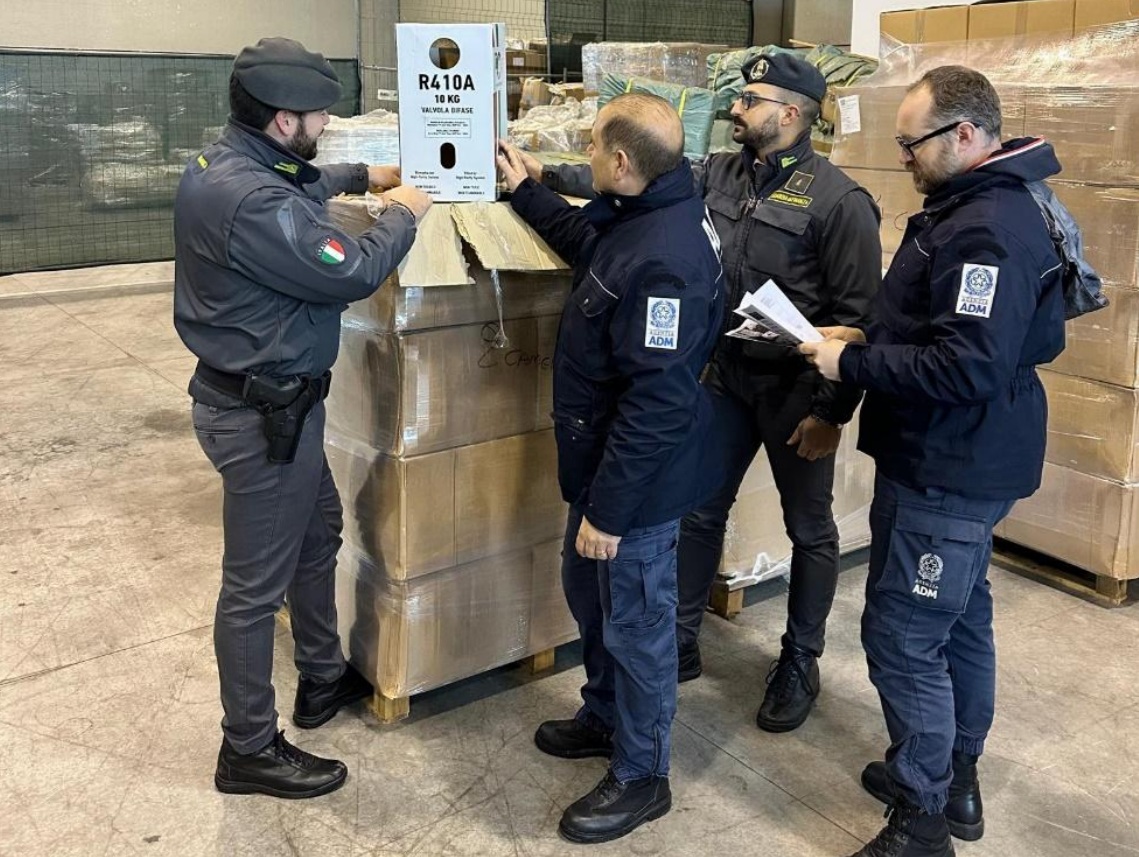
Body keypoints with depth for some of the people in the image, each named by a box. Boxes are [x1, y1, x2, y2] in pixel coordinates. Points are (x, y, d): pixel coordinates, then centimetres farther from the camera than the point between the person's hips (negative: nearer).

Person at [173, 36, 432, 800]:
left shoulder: (229, 163, 5)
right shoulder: (249, 200, -29)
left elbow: (297, 186, 29)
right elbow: (351, 274, -23)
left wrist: (362, 176, 23)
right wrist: (403, 215, -6)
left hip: (272, 399, 11)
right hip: (262, 414, -11)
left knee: (318, 535, 24)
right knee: (258, 581, 2)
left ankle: (324, 679, 43)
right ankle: (250, 751, 20)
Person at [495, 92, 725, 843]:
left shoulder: (664, 260, -31)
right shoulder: (639, 217, 2)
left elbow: (657, 403, -30)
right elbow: (587, 241, 28)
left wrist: (608, 508, -24)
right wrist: (525, 190, 31)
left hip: (637, 478, -10)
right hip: (609, 459, 10)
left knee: (635, 620, 7)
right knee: (590, 593, 25)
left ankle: (642, 777, 27)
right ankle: (605, 717, 47)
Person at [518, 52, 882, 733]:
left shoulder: (839, 201, -15)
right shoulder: (721, 174, 4)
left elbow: (857, 317, -16)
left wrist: (831, 411, -17)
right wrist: (545, 174, -3)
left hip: (796, 392, -6)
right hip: (728, 377, 6)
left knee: (810, 530, 11)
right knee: (700, 512, 13)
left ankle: (800, 664, 28)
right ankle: (682, 642, 30)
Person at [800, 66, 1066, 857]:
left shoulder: (987, 231, -23)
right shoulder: (981, 208, 11)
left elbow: (966, 368, -29)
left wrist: (852, 364, -21)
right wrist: (871, 339, 6)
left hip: (948, 472, -11)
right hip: (960, 462, 11)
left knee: (903, 637, -3)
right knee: (960, 620, 20)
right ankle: (955, 778, 37)